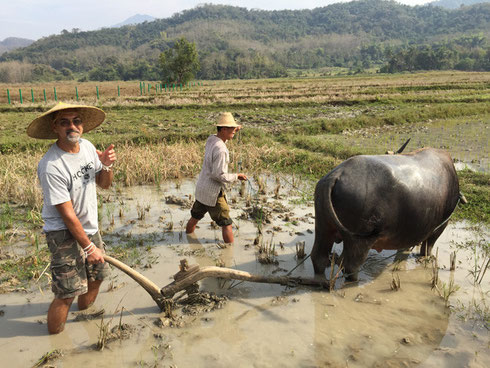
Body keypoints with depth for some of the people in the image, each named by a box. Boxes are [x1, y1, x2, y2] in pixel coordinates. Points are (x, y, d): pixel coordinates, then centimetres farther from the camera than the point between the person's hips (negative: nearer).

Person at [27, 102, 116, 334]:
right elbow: (68, 215, -22)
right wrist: (88, 247, -16)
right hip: (64, 234, -8)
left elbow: (104, 184, 8)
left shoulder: (87, 146, -4)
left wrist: (106, 166, -13)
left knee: (97, 275, 21)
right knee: (67, 293, -8)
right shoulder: (51, 167, -26)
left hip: (89, 228, 8)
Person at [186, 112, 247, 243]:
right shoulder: (220, 150, -25)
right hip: (213, 193, -9)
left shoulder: (211, 139, 2)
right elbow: (219, 175, -25)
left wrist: (233, 131, 18)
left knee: (195, 217, 25)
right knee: (226, 224, 2)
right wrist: (236, 176, -12)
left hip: (201, 188, 9)